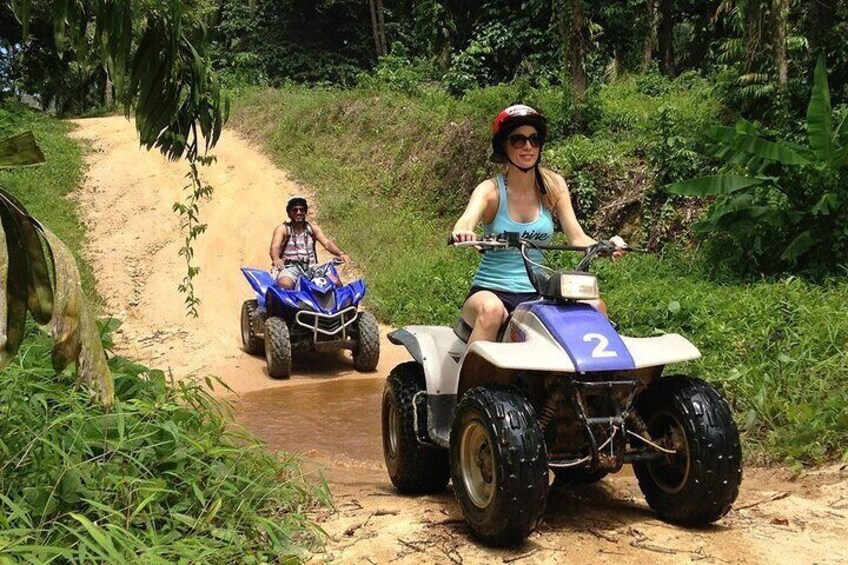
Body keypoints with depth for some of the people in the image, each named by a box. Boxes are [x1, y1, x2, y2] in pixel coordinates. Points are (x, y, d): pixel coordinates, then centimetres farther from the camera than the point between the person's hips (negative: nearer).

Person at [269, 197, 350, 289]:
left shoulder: (313, 228, 14)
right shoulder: (282, 229, 5)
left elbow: (327, 243, 0)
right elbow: (275, 247, -11)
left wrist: (340, 253, -22)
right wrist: (276, 259, -36)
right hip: (289, 267, -3)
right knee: (284, 284, -36)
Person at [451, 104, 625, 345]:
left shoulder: (553, 185, 6)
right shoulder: (491, 189, -4)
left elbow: (577, 237, 0)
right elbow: (466, 220, -25)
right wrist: (462, 233, -50)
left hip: (538, 293, 3)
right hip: (492, 290, -3)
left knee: (595, 306, -22)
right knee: (491, 310, -38)